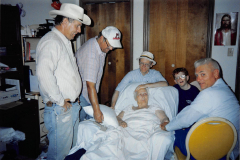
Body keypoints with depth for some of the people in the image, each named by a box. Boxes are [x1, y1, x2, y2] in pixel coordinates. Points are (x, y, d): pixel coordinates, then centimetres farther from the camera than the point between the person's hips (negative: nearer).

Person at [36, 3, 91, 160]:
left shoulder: (65, 42, 16)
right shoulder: (51, 42, -17)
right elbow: (44, 73, -32)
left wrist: (74, 99, 15)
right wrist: (60, 101, -22)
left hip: (72, 105, 10)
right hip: (59, 110, -10)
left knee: (73, 146, 21)